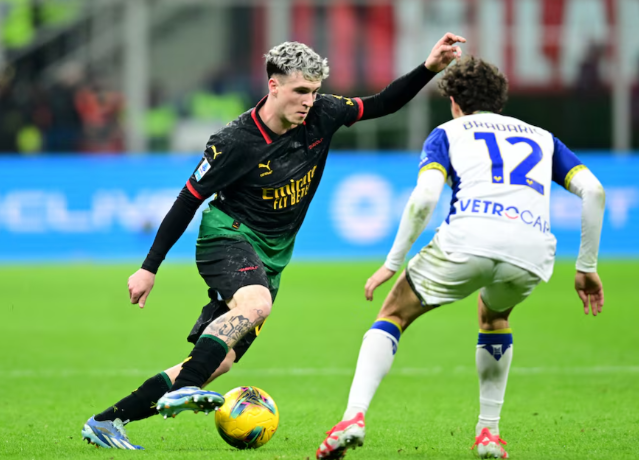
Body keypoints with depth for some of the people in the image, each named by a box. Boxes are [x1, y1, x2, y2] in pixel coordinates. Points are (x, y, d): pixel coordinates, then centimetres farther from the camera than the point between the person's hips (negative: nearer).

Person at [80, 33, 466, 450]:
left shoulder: (320, 117, -4)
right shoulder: (236, 142, -17)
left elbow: (382, 105, 7)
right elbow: (188, 201, -10)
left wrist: (429, 68, -7)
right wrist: (149, 268, -7)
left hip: (271, 257, 6)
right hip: (229, 236, -6)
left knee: (219, 362, -3)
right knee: (256, 304, -38)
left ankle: (108, 421, 1)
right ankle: (181, 390, -42)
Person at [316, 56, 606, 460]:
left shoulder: (448, 133, 24)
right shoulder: (541, 137, 33)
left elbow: (425, 197, 4)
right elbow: (594, 190, 19)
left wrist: (392, 263, 11)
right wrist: (587, 268, 23)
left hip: (469, 237, -3)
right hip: (534, 251, 3)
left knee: (394, 315, 17)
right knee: (494, 318, 36)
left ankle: (354, 417, -2)